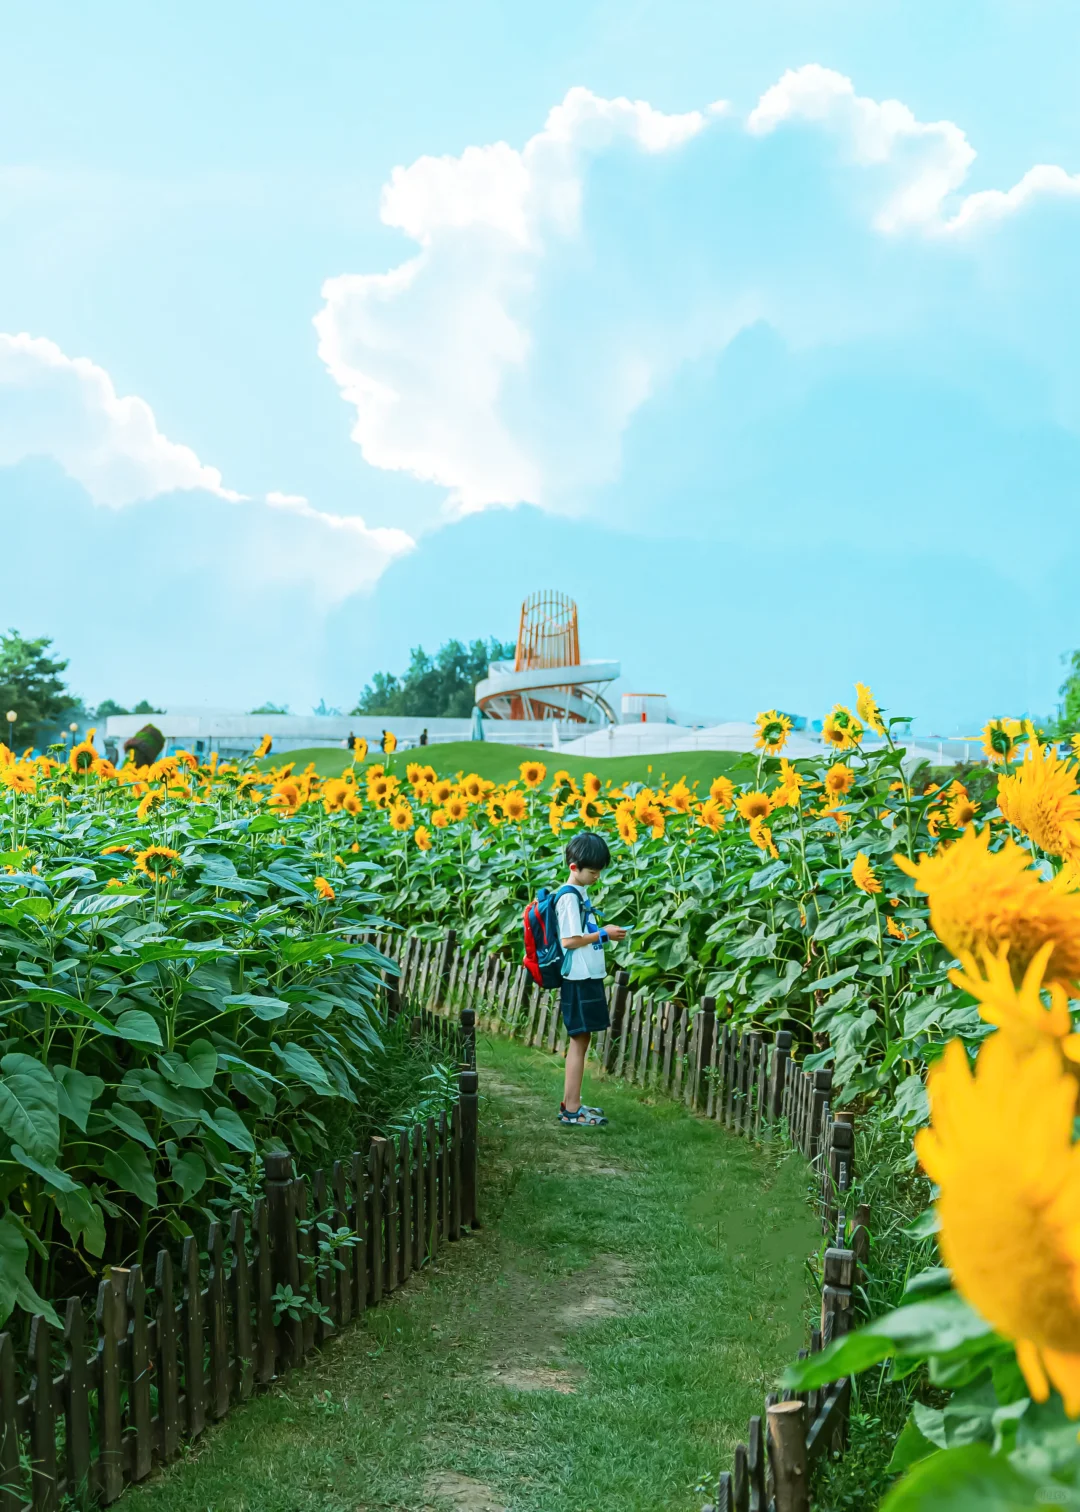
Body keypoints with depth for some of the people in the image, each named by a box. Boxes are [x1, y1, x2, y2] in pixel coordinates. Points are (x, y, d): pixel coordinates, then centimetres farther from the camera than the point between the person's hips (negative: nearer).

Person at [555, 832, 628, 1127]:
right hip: (579, 980, -10)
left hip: (588, 978, 10)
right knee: (579, 1040, -6)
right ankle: (571, 1109, -2)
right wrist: (604, 934, -11)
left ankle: (572, 1104, 19)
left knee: (580, 1040, 13)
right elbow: (569, 940, -19)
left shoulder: (581, 894, 14)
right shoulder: (570, 898, -15)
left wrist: (604, 932, 7)